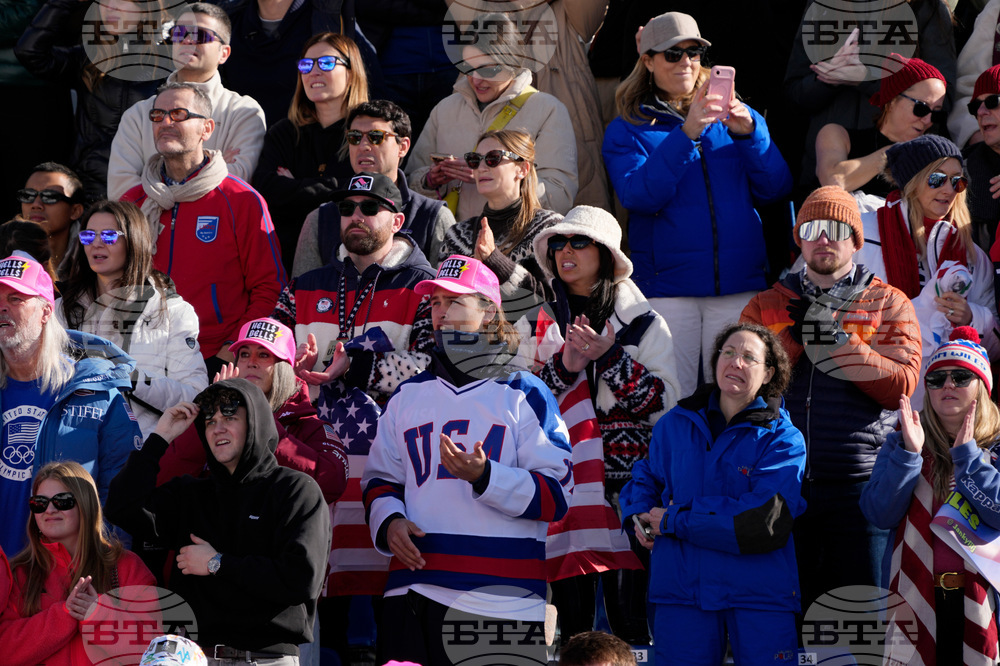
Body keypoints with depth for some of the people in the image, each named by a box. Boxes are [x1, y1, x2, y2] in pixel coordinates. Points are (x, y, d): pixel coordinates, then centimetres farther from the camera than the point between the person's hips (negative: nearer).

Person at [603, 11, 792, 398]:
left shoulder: (734, 116, 15)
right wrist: (687, 134, -19)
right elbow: (640, 196, -11)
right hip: (667, 286, -2)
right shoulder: (627, 130, 7)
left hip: (739, 284, 2)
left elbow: (776, 189, 6)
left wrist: (749, 133, -10)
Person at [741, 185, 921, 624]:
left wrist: (838, 341, -13)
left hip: (860, 484, -2)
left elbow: (901, 384, -5)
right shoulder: (767, 305, 13)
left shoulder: (889, 304, 8)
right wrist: (795, 334, -11)